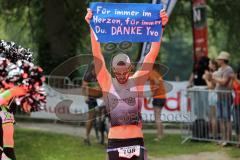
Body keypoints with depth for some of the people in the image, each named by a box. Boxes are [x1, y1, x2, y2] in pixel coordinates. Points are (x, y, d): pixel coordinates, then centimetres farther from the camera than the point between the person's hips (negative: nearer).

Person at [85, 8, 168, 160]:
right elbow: (97, 55, -6)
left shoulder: (137, 81, 3)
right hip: (115, 141, 0)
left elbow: (153, 54, -1)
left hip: (137, 141, 0)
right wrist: (92, 27, -15)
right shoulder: (107, 83, 2)